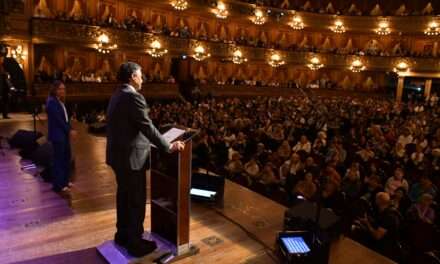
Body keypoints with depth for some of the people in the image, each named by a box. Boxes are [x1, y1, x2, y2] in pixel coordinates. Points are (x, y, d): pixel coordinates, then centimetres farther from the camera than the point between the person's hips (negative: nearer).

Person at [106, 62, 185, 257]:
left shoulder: (117, 95, 11)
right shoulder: (133, 96, -19)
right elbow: (147, 127, -23)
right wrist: (168, 147, -16)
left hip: (119, 154, 10)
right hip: (131, 157, -10)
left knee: (124, 196, 21)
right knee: (137, 200, 3)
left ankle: (122, 235, 35)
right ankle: (135, 243, 16)